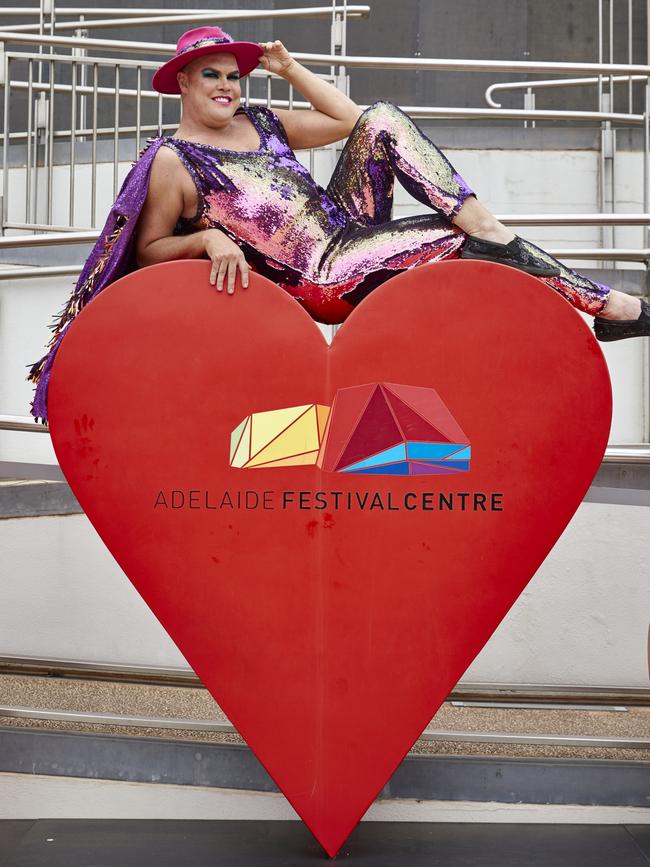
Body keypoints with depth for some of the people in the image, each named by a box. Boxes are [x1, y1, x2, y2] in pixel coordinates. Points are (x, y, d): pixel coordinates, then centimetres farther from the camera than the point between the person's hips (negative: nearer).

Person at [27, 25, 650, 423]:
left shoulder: (259, 122, 13)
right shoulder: (173, 161, -6)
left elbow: (348, 119, 18)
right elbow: (148, 251, -7)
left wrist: (289, 69, 11)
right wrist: (208, 238, -24)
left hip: (347, 229, 8)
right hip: (323, 276, -8)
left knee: (384, 118, -10)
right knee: (472, 246, -18)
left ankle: (484, 222, -17)